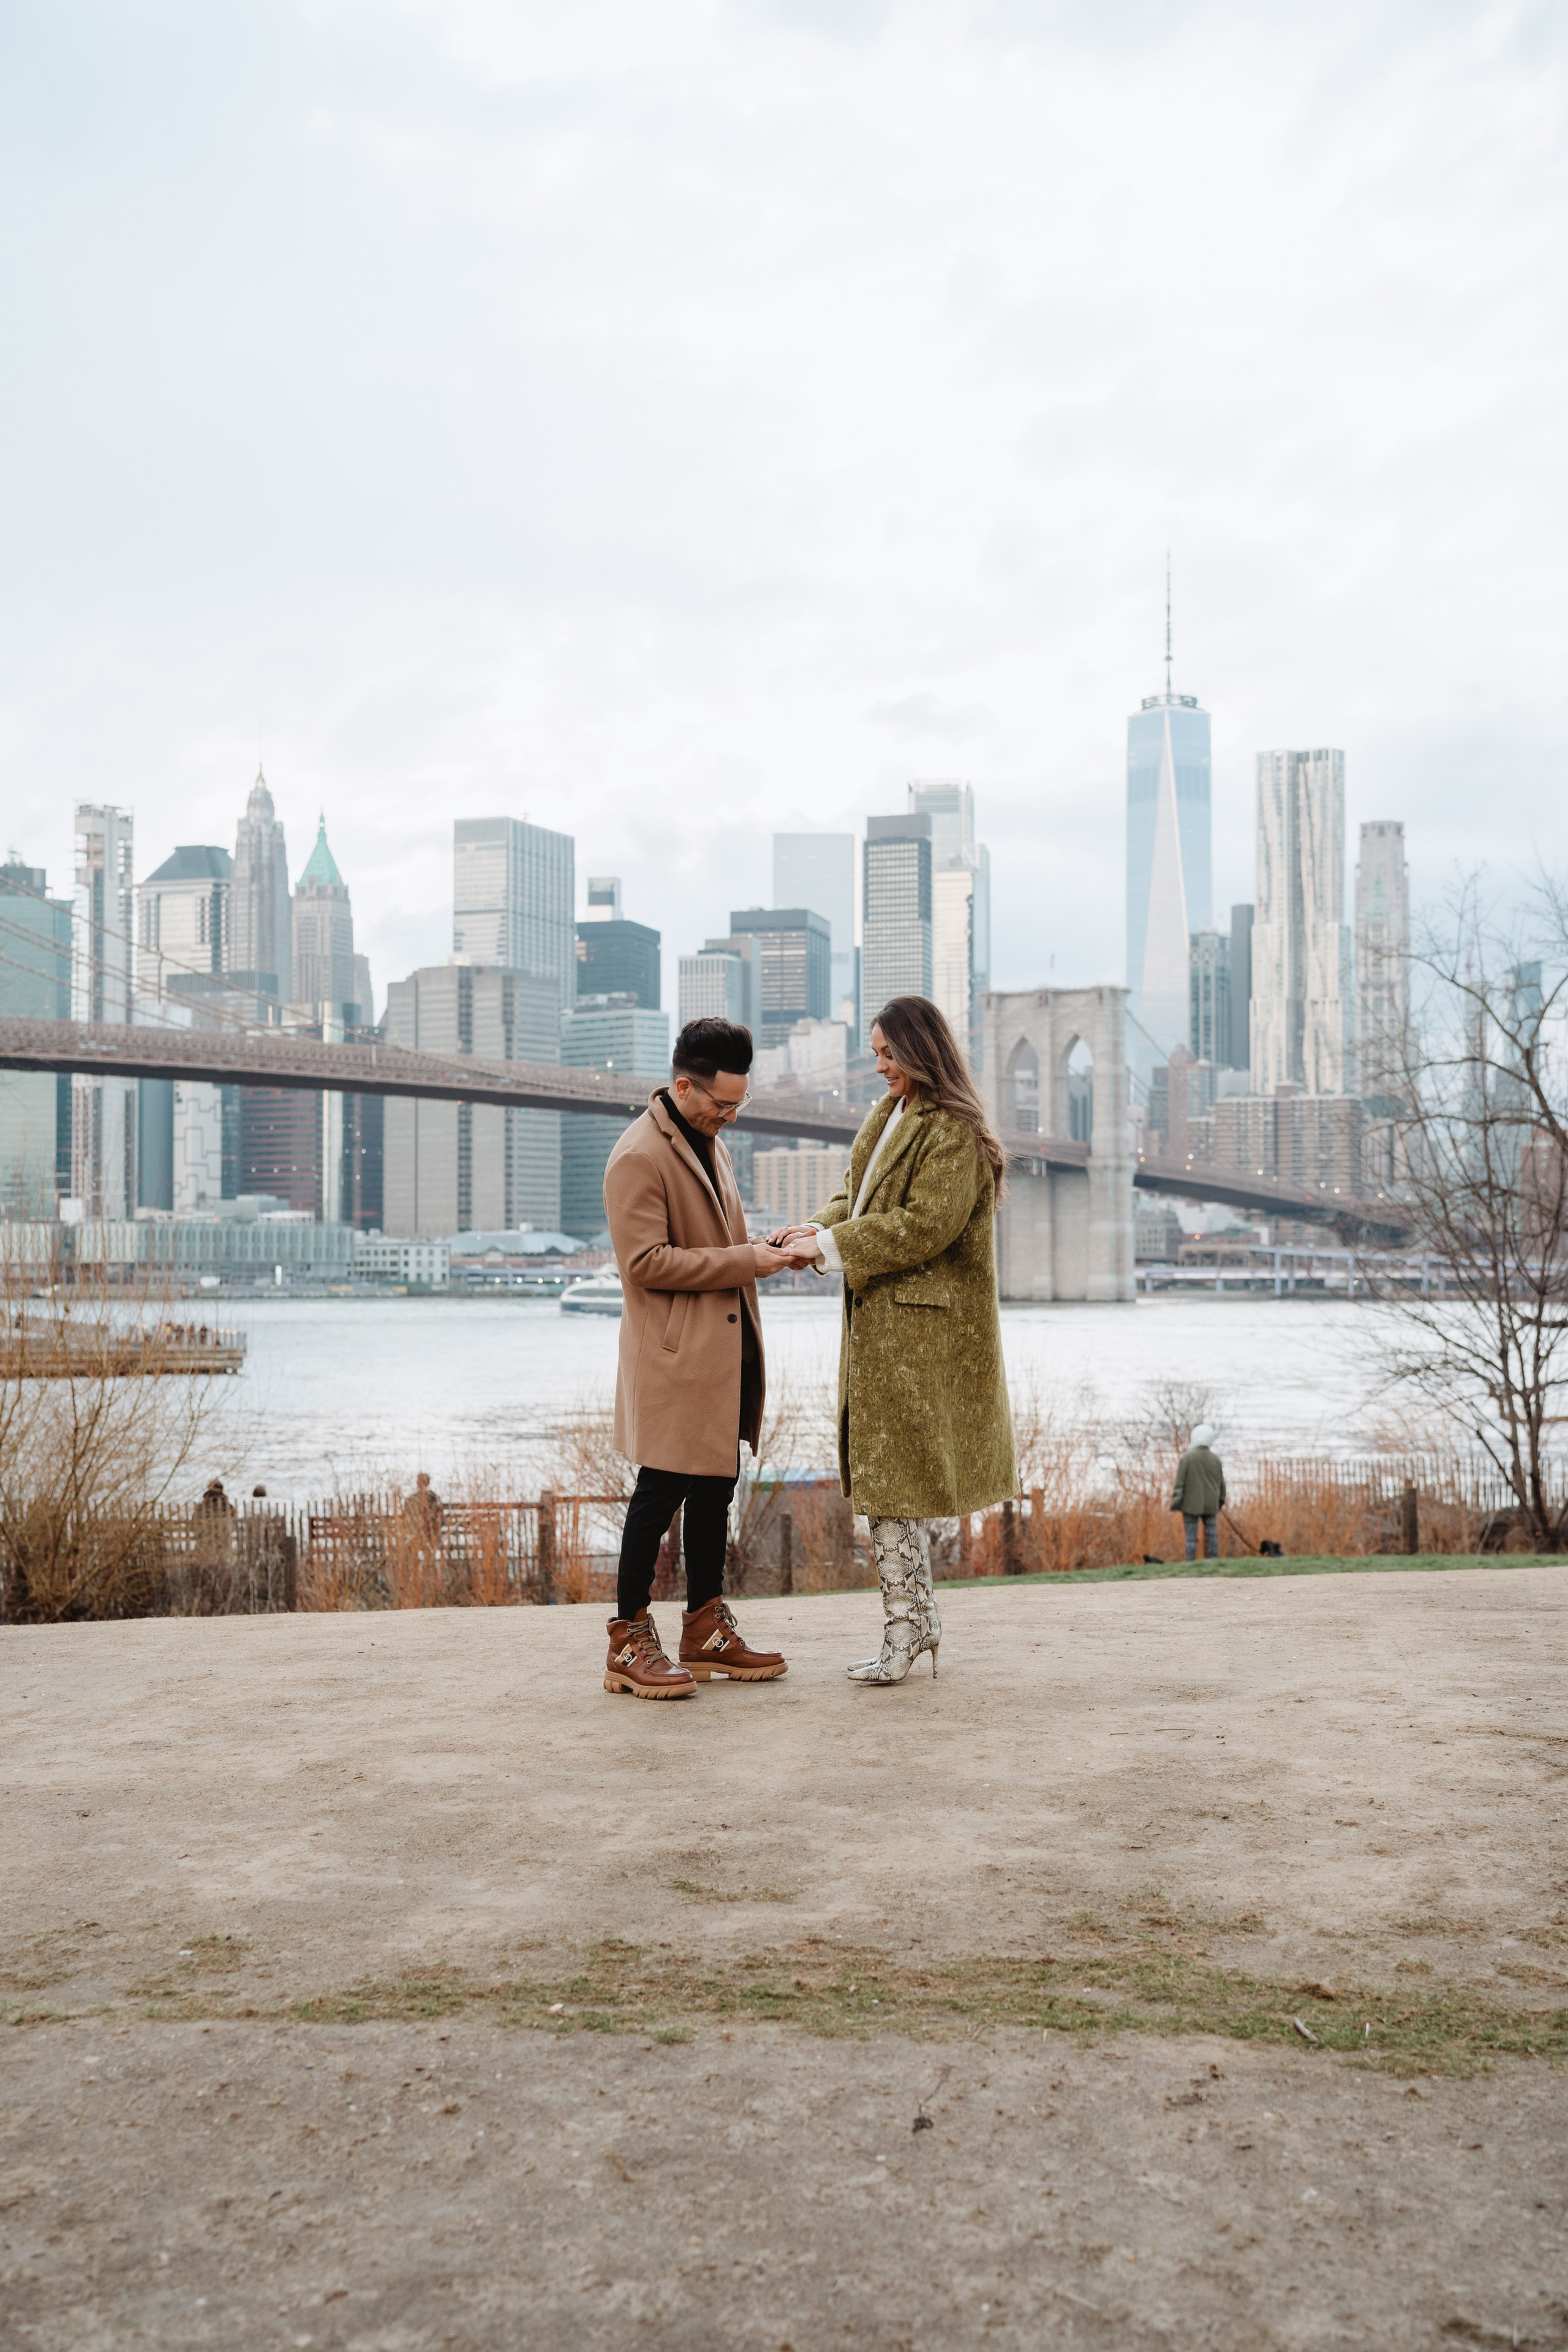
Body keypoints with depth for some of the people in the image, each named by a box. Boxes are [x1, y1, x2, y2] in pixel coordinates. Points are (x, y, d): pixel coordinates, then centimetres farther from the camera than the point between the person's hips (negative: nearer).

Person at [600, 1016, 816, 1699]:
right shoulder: (639, 1157, -15)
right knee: (661, 1490, -5)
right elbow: (646, 1262, -21)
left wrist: (764, 1249, 6)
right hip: (675, 1354, -9)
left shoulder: (708, 1141, 15)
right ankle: (629, 1644, 5)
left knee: (715, 1488, 14)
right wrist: (745, 1260, -19)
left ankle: (706, 1630, 25)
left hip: (725, 1348, 9)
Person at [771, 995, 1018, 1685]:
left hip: (921, 1327, -9)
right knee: (882, 1470, 12)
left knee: (893, 1475, -7)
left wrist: (832, 1246, -19)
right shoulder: (890, 1115, 16)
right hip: (879, 1321, 9)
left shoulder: (954, 1133, -14)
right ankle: (919, 1616, 22)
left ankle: (904, 1631, 1)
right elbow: (857, 1193, 19)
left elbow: (926, 1225, -21)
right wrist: (820, 1226, -2)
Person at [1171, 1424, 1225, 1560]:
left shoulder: (1187, 1458, -9)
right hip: (1210, 1505, 3)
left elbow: (1180, 1482, -10)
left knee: (1191, 1537, -1)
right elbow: (1221, 1483, 9)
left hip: (1191, 1504, -3)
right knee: (1212, 1535, 5)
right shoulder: (1216, 1459, 1)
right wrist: (1221, 1501, 24)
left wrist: (1175, 1503, -6)